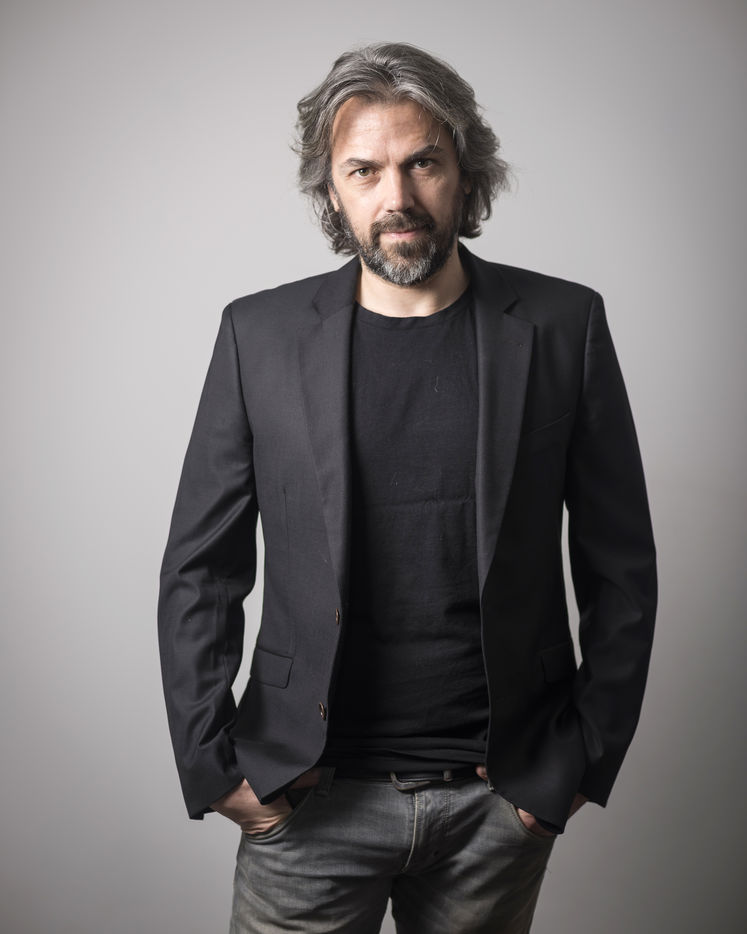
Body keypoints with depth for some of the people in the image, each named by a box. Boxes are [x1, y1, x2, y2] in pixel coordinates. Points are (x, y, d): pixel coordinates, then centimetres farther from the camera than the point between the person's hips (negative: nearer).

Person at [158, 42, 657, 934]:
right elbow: (199, 569, 1)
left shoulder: (562, 327, -3)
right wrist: (211, 764, -2)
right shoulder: (260, 333, -2)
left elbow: (620, 570, 1)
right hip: (311, 798, 0)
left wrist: (581, 761, 0)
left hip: (504, 798, 1)